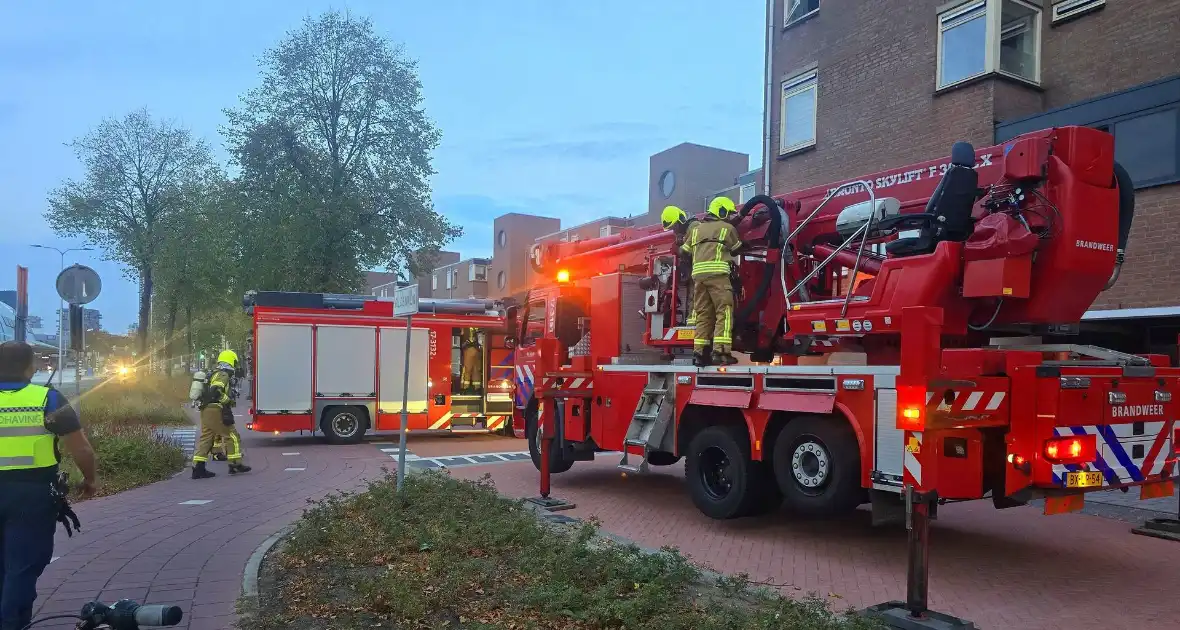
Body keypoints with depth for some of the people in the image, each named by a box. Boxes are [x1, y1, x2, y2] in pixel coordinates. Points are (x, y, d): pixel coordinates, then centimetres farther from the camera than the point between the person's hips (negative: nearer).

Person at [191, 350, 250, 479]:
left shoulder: (215, 374, 22)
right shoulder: (223, 375, -10)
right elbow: (215, 391, -24)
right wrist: (228, 401, -14)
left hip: (206, 410, 10)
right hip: (216, 410, -10)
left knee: (206, 438, 9)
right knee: (231, 435, 0)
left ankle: (198, 468, 7)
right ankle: (235, 464, 3)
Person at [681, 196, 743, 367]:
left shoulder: (696, 228, 24)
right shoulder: (728, 228, 10)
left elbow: (684, 251, 23)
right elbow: (737, 248, 24)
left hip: (698, 274, 6)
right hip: (717, 273, -5)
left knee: (703, 315, 7)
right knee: (724, 312, -7)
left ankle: (699, 353, 2)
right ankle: (720, 352, -18)